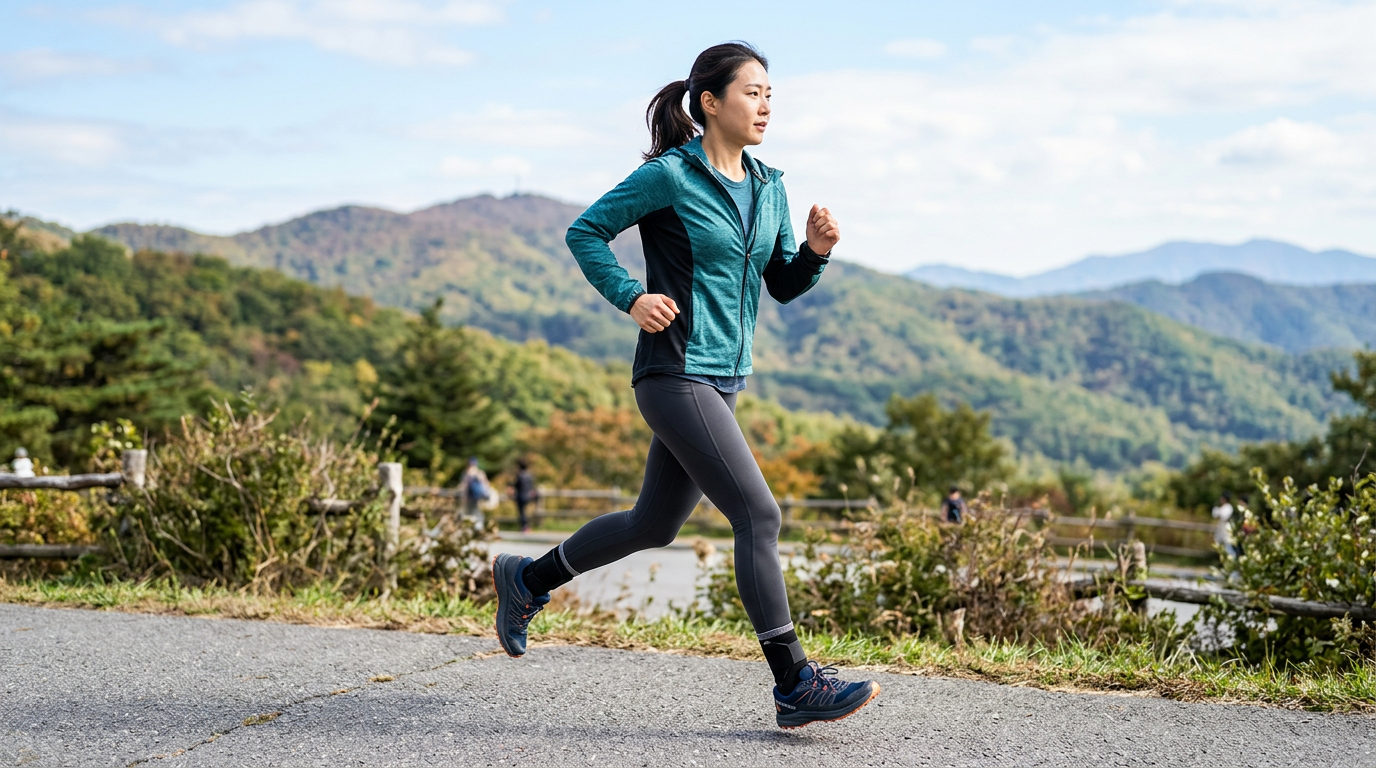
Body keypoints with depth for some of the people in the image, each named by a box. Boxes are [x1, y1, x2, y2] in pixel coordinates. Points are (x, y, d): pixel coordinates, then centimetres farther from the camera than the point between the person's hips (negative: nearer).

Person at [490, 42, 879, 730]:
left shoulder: (767, 187, 12)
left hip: (724, 380, 9)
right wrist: (632, 298, -16)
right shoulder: (669, 176, -9)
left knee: (652, 526, 17)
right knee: (758, 515, -14)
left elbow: (783, 286, 15)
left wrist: (816, 250, -4)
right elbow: (585, 233, -3)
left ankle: (527, 579, 37)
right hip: (674, 374, -8)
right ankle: (796, 686, -9)